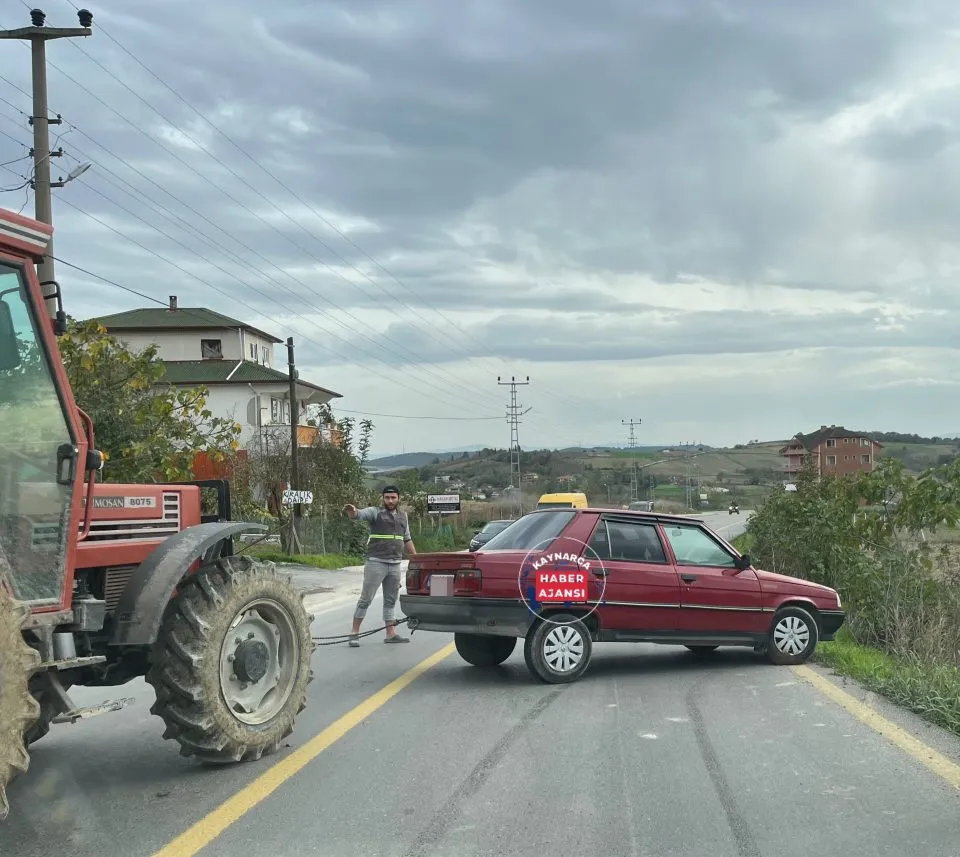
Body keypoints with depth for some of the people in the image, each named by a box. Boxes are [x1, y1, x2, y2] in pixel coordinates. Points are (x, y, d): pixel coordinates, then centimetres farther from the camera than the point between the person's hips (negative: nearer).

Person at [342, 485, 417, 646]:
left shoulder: (403, 516, 14)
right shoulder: (375, 512, -5)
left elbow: (407, 540, 23)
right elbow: (359, 514, -25)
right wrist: (352, 511, -48)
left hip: (395, 564, 6)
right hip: (376, 563, -6)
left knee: (391, 600, 12)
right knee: (366, 599, -3)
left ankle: (391, 633, 19)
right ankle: (355, 633, 3)